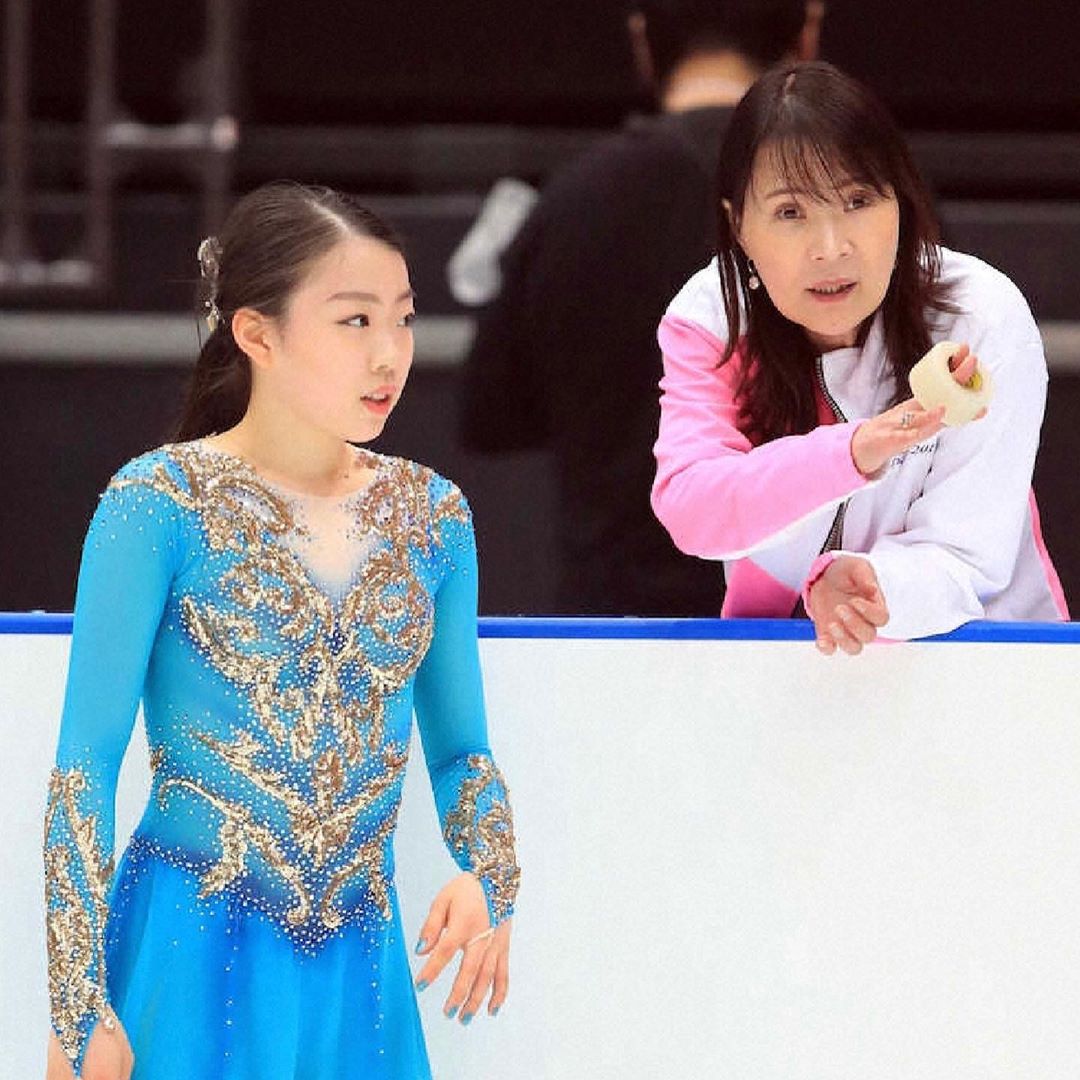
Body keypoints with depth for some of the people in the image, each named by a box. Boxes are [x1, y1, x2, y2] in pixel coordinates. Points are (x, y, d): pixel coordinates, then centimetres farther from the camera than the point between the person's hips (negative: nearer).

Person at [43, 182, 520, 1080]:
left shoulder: (431, 516, 8)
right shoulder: (161, 504, -7)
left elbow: (460, 749, 15)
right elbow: (86, 765, -7)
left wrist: (487, 873, -7)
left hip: (361, 967, 4)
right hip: (192, 955, -4)